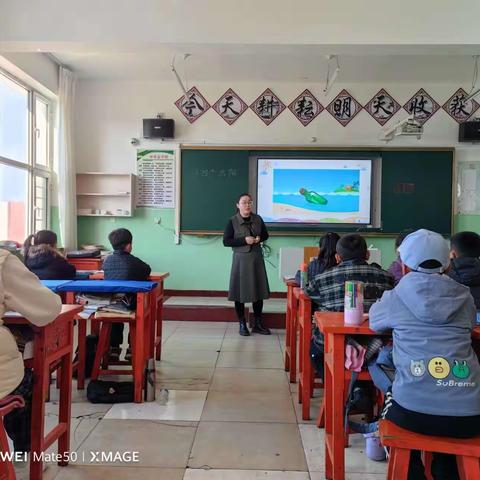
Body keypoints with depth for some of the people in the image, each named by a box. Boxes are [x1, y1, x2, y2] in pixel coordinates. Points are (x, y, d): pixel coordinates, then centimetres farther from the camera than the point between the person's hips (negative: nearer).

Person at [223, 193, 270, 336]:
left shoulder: (258, 219, 3)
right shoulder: (232, 221, -7)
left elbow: (266, 234, 15)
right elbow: (226, 241, -9)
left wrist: (259, 238, -8)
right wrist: (244, 240, -19)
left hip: (257, 258, 4)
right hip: (241, 259, -3)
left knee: (259, 290, 8)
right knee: (240, 291, 1)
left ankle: (257, 324, 21)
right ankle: (242, 325, 15)